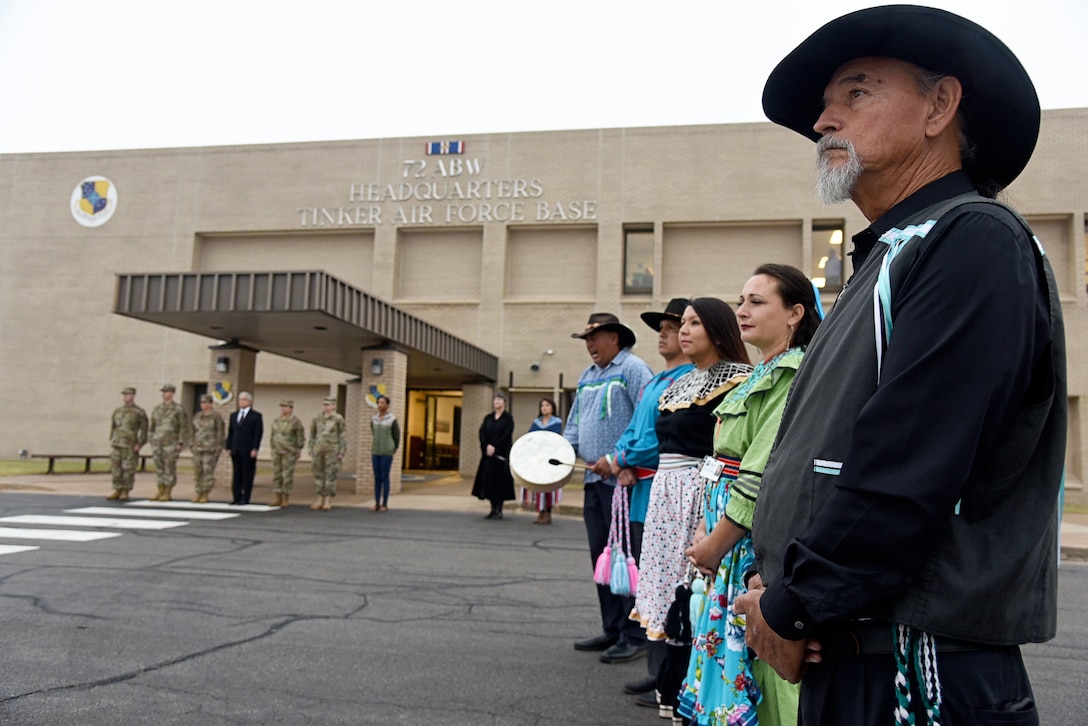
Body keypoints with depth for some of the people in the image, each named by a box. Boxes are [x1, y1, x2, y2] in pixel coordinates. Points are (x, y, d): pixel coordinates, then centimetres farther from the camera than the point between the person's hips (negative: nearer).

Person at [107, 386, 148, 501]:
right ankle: (117, 491, 12)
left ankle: (125, 492, 5)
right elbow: (113, 427, 18)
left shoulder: (139, 412, -3)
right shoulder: (117, 411, 11)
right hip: (117, 445, 5)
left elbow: (143, 430, -5)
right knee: (115, 468, 4)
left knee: (128, 470, -2)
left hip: (131, 447, -5)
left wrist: (139, 444, -12)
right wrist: (111, 441, 8)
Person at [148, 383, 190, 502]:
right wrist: (151, 441, 11)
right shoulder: (156, 409, 12)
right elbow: (151, 426, 18)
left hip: (171, 444, -5)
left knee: (170, 468, -2)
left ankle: (167, 493, 4)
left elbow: (184, 427, -6)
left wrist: (180, 443, -11)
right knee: (159, 468, 8)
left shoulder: (178, 410, -4)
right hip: (157, 443, 5)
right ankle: (160, 492, 15)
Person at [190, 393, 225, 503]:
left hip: (210, 449, -5)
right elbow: (194, 432, 17)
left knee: (208, 471, -6)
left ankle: (205, 495, 1)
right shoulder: (197, 416, 13)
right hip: (198, 448, 5)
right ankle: (198, 494, 13)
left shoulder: (216, 417, -4)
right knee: (197, 471, 5)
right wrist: (192, 446, 11)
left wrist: (218, 449, -10)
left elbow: (220, 433, -5)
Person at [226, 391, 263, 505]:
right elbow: (230, 433, 16)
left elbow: (258, 433, -6)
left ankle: (245, 498, 2)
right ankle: (237, 497, 11)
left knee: (247, 474, -2)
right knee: (237, 474, 7)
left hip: (248, 451, -5)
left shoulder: (256, 416, 0)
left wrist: (254, 449, -13)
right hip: (235, 450, 5)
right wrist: (228, 447, 7)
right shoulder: (234, 415, 18)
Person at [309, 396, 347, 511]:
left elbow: (343, 436, -4)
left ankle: (328, 500, 4)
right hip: (319, 450, 5)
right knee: (318, 474, 6)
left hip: (332, 451, -4)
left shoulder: (338, 419, -4)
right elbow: (313, 435, 15)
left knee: (330, 475, -3)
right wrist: (311, 449, 11)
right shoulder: (317, 418, 9)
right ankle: (320, 499, 14)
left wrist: (342, 452, -8)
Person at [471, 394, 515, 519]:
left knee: (500, 480, -5)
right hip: (488, 453, 5)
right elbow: (482, 433, 3)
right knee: (488, 479, 3)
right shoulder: (488, 418, 13)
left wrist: (495, 447, -16)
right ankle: (493, 509, 10)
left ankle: (499, 510, 1)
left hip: (502, 454, -5)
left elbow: (507, 435, -10)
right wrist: (487, 446, -12)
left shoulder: (508, 418, 0)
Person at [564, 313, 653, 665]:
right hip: (594, 479, 9)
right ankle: (612, 629, 24)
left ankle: (634, 636, 4)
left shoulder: (633, 368, -6)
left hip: (623, 480, -9)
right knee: (600, 554, 13)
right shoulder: (587, 375, 20)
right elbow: (575, 421, 25)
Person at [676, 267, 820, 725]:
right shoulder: (759, 376, 14)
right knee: (728, 656, 17)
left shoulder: (793, 376, -15)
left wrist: (714, 545, -13)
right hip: (728, 539, 9)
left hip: (759, 542, -9)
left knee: (756, 662, 2)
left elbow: (762, 479, -19)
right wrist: (705, 529, 6)